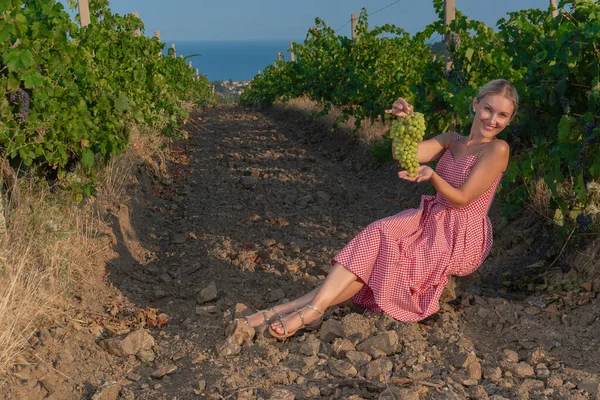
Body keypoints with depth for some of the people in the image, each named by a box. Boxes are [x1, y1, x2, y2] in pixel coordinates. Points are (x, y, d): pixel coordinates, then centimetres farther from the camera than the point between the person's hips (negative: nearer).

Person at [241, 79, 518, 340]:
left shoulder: (497, 149, -6)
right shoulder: (451, 141, 13)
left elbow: (462, 199, -12)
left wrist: (432, 176, -30)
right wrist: (402, 122, -21)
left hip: (461, 241, -6)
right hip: (434, 222, 6)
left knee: (382, 249, -21)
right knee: (378, 235, -20)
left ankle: (312, 309, -26)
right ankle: (308, 307, -29)